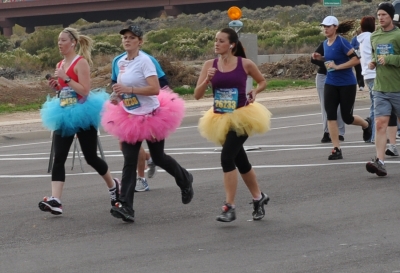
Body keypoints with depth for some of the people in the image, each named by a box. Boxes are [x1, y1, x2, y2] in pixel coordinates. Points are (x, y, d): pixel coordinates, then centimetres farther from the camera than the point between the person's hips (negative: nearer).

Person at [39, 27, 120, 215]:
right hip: (64, 115, 7)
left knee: (90, 157, 4)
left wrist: (66, 79, -23)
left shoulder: (81, 62, -11)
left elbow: (84, 91, -19)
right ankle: (55, 200, -17)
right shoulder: (60, 65, 12)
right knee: (59, 158, -8)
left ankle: (113, 185, 30)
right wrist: (56, 86, 3)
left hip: (81, 114, -7)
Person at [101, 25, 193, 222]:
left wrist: (129, 90, -29)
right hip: (129, 118, 6)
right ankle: (125, 207, -12)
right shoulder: (121, 62, 5)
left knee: (158, 158, 10)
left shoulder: (144, 61, -16)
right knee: (129, 162, -5)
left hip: (151, 116, -6)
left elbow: (155, 89, -24)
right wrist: (118, 95, 0)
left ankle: (185, 180, 40)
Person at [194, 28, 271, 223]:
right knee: (240, 162, 15)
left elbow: (262, 82, 11)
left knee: (227, 157, -20)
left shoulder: (245, 64, -6)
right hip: (221, 119, 4)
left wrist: (254, 92, -8)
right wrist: (207, 80, -20)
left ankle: (230, 207, -15)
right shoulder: (210, 65, -1)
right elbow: (197, 95, -4)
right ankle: (258, 197, 36)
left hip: (241, 117, -4)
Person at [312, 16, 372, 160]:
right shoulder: (325, 43, 6)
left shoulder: (342, 42, -16)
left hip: (347, 84, -6)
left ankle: (366, 124, 37)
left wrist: (337, 66, -23)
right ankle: (336, 149, -2)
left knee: (347, 118, 3)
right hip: (331, 84, 6)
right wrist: (321, 58, 4)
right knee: (331, 116, -6)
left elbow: (356, 59, -20)